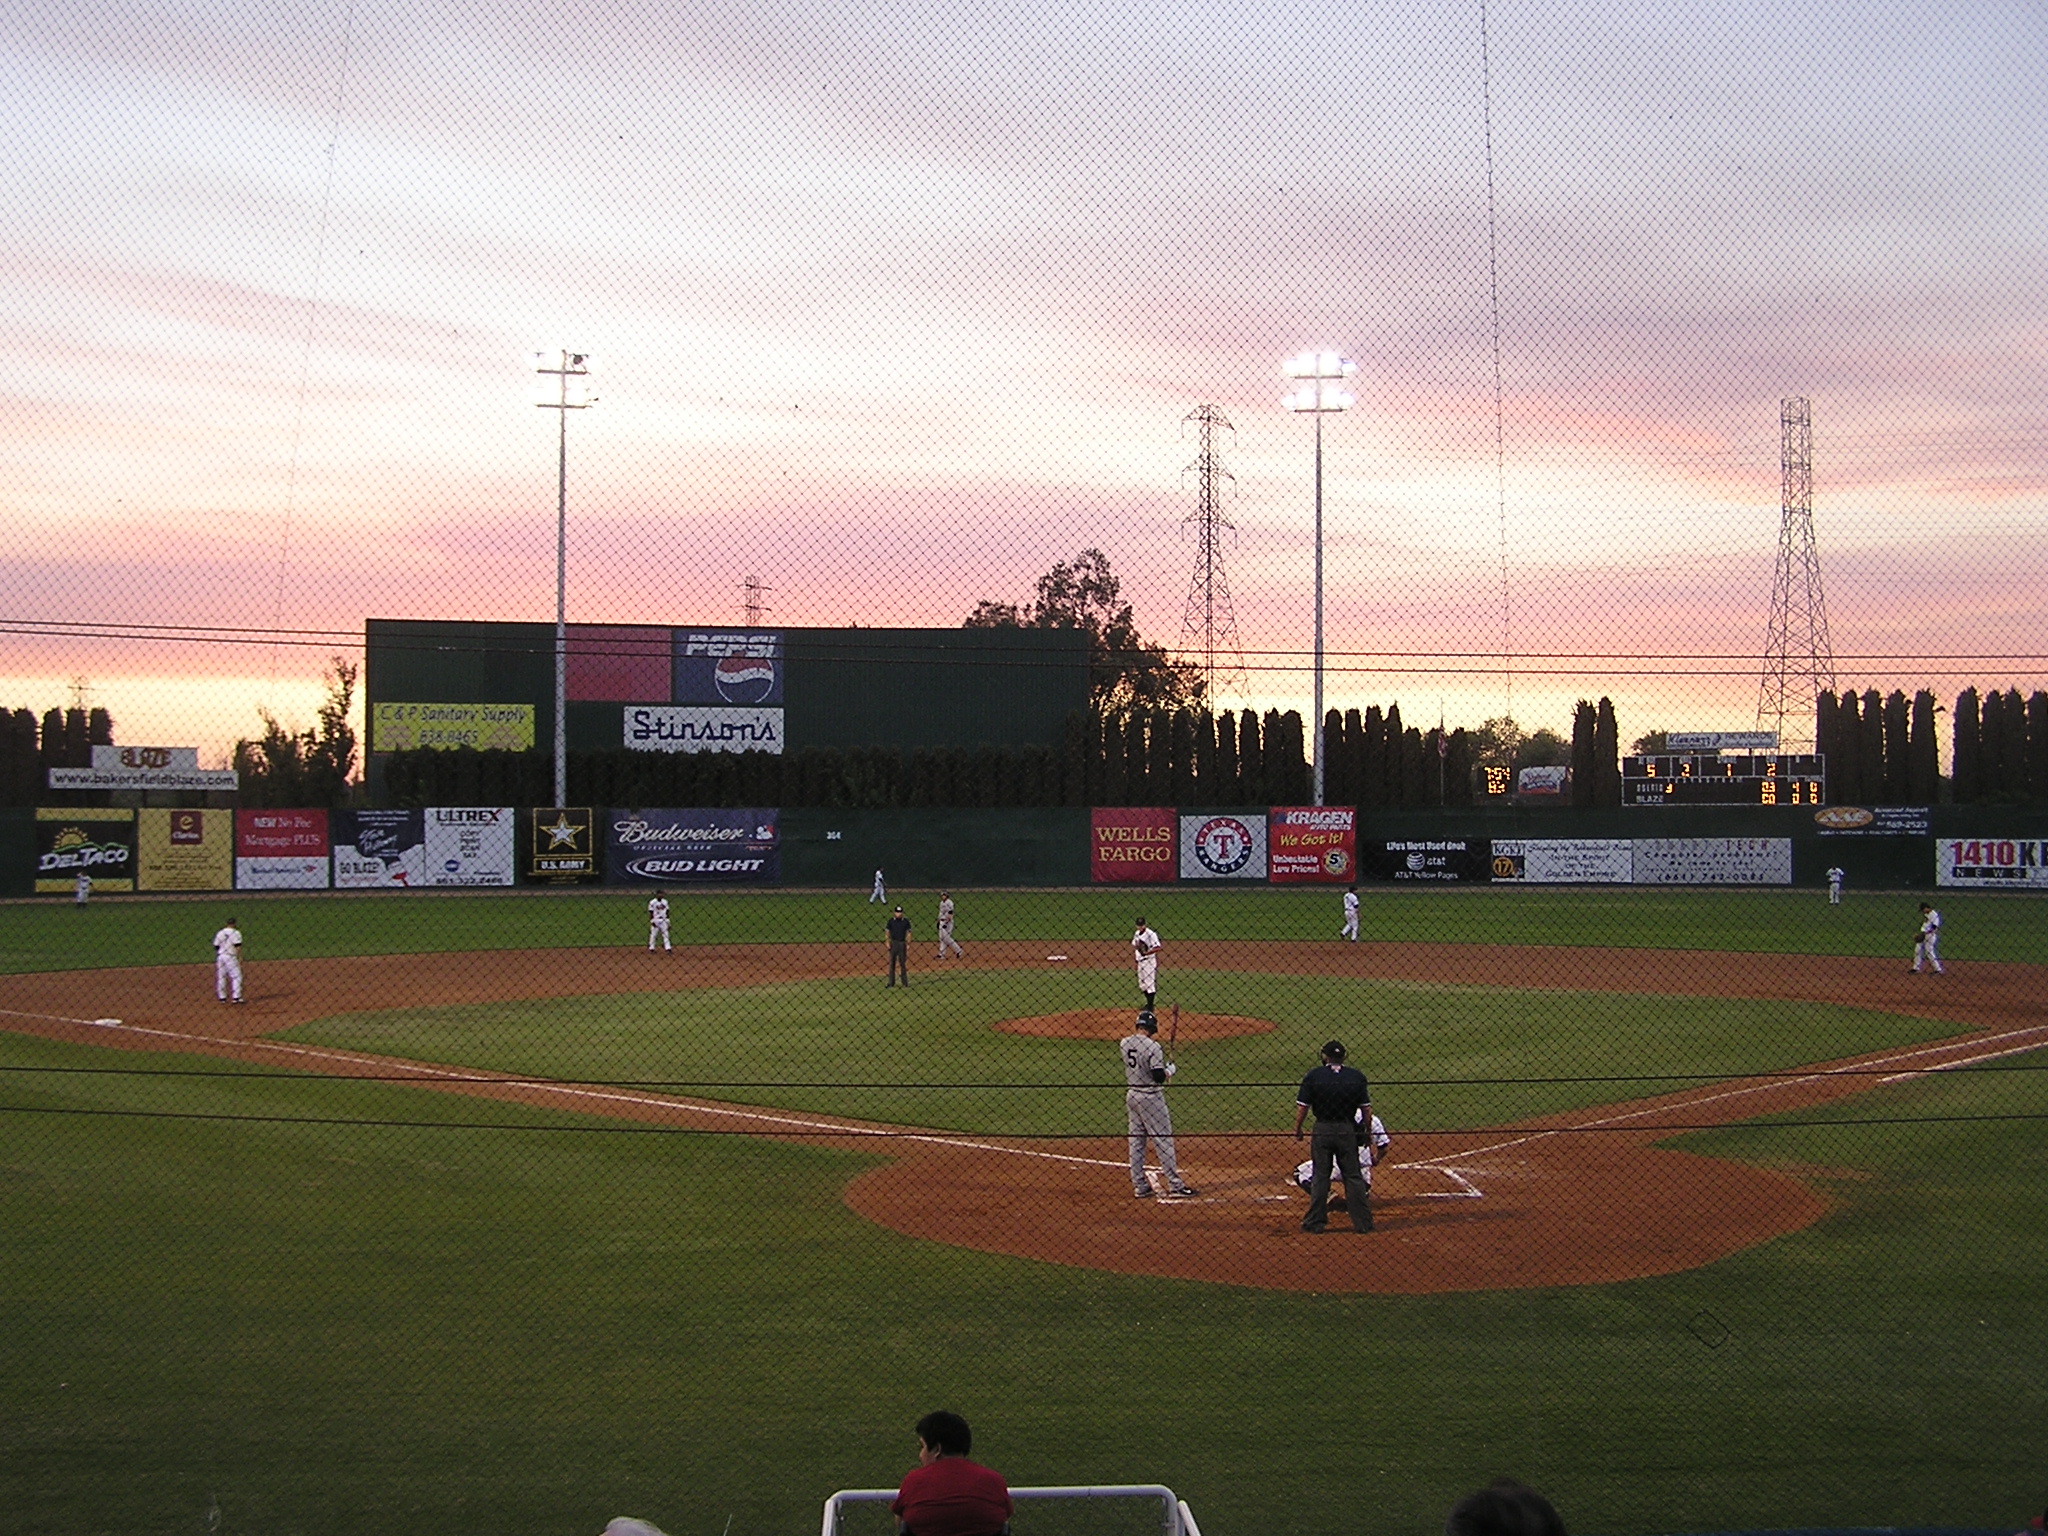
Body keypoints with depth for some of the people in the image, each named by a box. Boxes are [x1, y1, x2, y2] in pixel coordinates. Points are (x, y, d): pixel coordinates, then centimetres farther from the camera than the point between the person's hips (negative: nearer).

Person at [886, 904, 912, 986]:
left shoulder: (905, 921, 2)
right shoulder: (891, 921, 2)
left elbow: (908, 933, 4)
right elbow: (887, 932, 4)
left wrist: (908, 944, -1)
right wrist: (887, 943, -6)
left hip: (902, 943, 0)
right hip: (893, 943, 0)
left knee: (903, 963, 3)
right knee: (892, 963, 3)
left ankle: (905, 982, 10)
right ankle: (891, 982, 7)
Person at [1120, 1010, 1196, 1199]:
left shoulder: (1124, 1043, 0)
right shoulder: (1153, 1047, -19)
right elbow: (1159, 1077, -22)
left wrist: (1149, 1040, 29)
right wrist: (1171, 1069, -3)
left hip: (1131, 1096, 7)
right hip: (1150, 1097, -7)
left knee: (1136, 1141, 12)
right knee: (1164, 1141, 0)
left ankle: (1139, 1187, 14)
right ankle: (1175, 1186, 3)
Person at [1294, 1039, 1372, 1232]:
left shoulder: (1313, 1076, -6)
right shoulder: (1357, 1077, 0)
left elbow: (1302, 1107, -6)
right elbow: (1366, 1109, 1)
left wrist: (1297, 1130, 6)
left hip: (1322, 1131, -1)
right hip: (1347, 1130, 1)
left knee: (1320, 1176, 7)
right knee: (1353, 1176, 8)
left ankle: (1315, 1222, 12)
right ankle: (1362, 1221, 9)